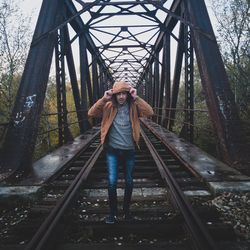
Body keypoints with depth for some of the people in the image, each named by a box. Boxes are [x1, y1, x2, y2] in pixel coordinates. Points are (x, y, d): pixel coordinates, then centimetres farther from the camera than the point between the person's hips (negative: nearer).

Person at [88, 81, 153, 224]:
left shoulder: (133, 107, -4)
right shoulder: (109, 107, -2)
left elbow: (150, 112, -19)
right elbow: (91, 113, -13)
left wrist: (136, 98, -21)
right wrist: (104, 99, -20)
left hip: (129, 151, 1)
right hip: (112, 150, -1)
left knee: (129, 181, 13)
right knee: (112, 181, -6)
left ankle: (127, 209, 34)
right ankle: (113, 212, 16)